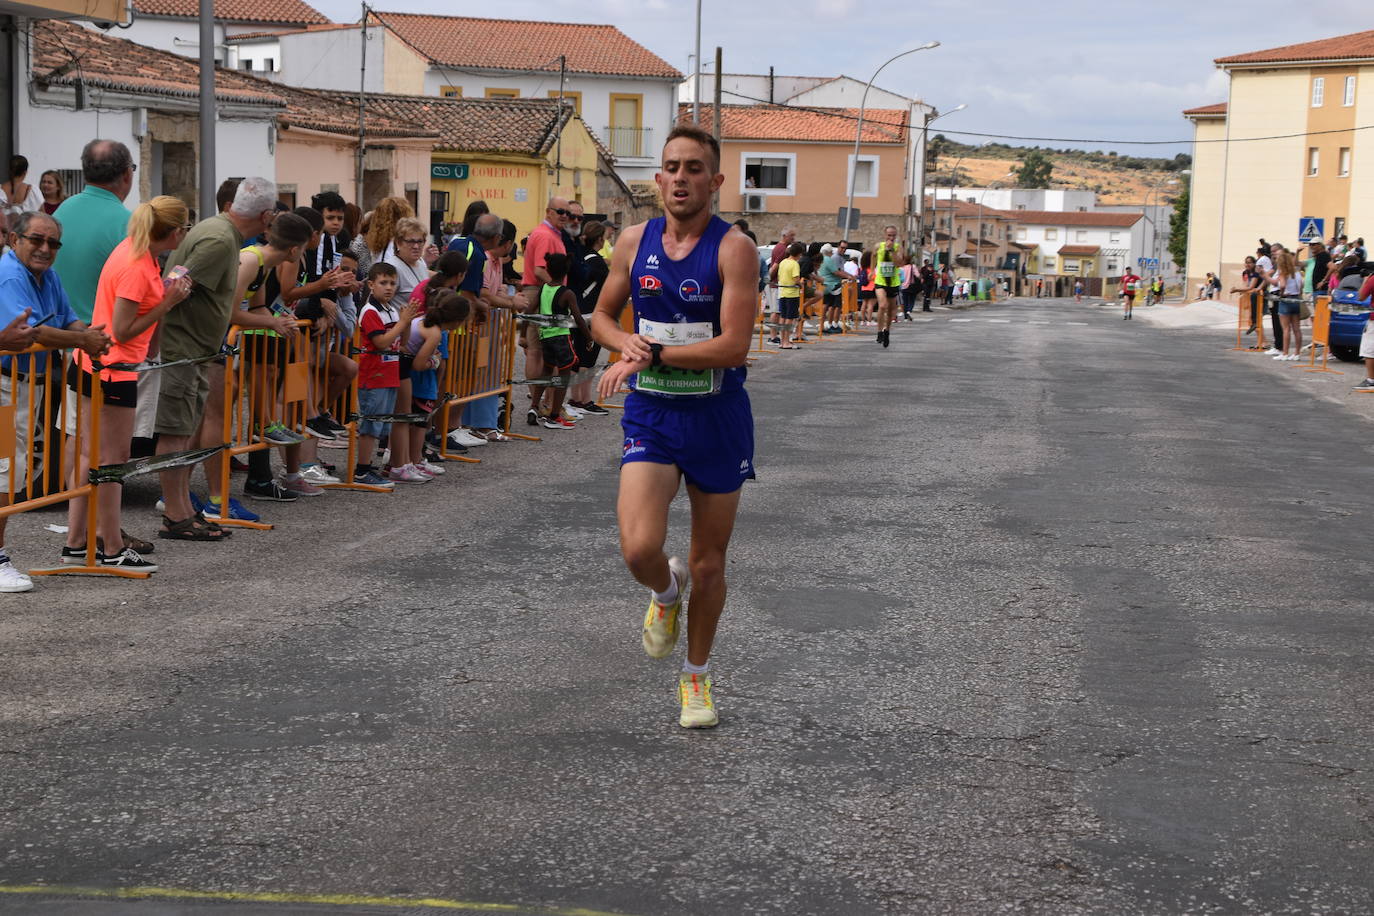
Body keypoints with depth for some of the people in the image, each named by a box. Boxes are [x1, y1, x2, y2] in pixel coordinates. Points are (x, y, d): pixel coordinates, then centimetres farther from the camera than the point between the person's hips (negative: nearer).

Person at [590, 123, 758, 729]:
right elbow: (602, 316, 15)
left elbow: (733, 345, -20)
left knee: (709, 561, 10)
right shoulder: (635, 242, 1)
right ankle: (667, 591, 19)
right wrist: (625, 343, -8)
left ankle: (696, 676, 31)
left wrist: (649, 355, -20)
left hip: (717, 418, -2)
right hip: (651, 416, 2)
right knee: (639, 549, -18)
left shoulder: (733, 249, -12)